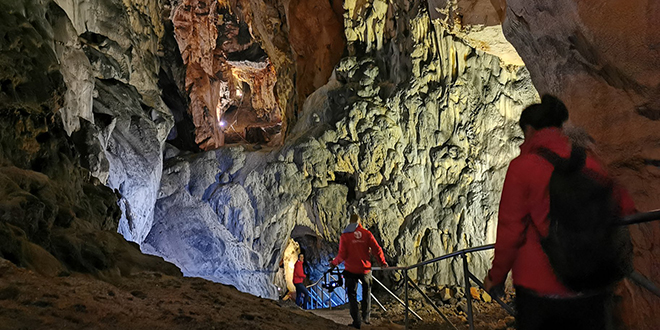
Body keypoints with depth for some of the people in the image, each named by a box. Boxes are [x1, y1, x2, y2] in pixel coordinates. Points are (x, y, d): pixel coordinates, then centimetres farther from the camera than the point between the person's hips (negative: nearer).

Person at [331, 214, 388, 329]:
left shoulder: (345, 235, -4)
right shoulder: (367, 234, 0)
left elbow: (342, 255, -9)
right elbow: (377, 250, -3)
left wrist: (334, 263, 8)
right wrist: (383, 263, 10)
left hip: (351, 270, -2)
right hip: (365, 269, 2)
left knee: (352, 295, 8)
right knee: (366, 292, 22)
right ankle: (366, 317, 24)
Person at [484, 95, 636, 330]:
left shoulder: (522, 167, -13)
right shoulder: (589, 162, -1)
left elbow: (510, 231, -11)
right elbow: (625, 207, 9)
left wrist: (496, 276, 2)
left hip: (539, 290, -3)